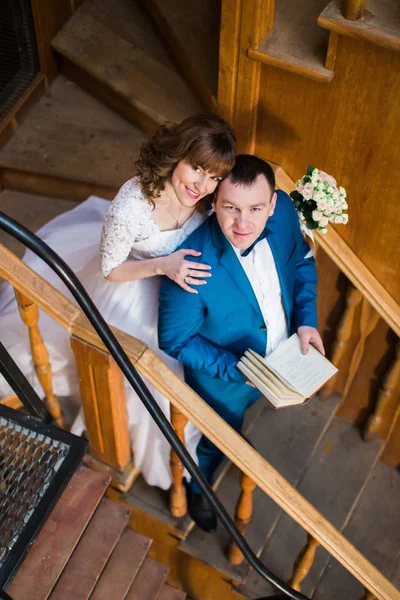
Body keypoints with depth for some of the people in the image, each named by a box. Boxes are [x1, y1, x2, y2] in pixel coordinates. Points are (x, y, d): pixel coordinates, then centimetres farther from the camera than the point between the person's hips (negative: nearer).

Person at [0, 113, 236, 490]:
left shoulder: (207, 198, -28)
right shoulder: (131, 208, -43)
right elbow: (110, 270, -26)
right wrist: (163, 266, -38)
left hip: (181, 277, 4)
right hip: (133, 281, -4)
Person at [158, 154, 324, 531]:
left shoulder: (284, 210, -25)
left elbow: (301, 261, -3)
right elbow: (174, 341, -23)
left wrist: (306, 319, -14)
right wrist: (235, 370, -30)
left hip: (283, 354, 5)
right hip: (224, 374, -4)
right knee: (219, 442, 22)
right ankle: (196, 486, 56)